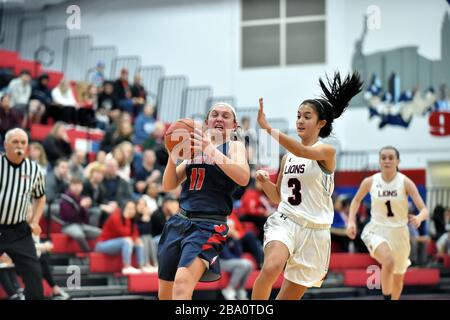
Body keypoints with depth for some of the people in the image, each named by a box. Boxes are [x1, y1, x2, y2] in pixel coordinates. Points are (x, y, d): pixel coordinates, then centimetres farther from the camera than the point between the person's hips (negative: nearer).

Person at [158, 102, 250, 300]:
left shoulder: (234, 147, 5)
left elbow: (243, 178, -17)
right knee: (165, 294, 9)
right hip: (179, 222, 6)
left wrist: (212, 151, -23)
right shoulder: (197, 147, 17)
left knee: (182, 284, -28)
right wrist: (173, 156, -6)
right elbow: (168, 186, 12)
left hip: (208, 226, -6)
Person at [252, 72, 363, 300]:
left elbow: (303, 151, -26)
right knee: (271, 267, -32)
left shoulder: (326, 150, -3)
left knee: (287, 297, 5)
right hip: (285, 221, 2)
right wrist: (264, 180, 0)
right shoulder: (287, 157, 13)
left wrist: (268, 128, -33)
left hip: (314, 230, -2)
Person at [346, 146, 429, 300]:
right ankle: (386, 297, -14)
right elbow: (356, 200, 13)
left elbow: (424, 211, -15)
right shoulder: (370, 182, -8)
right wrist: (351, 221, -2)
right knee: (389, 261, -33)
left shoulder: (405, 182, -12)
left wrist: (419, 218, -39)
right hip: (376, 231, -2)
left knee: (398, 278, 16)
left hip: (399, 232, 2)